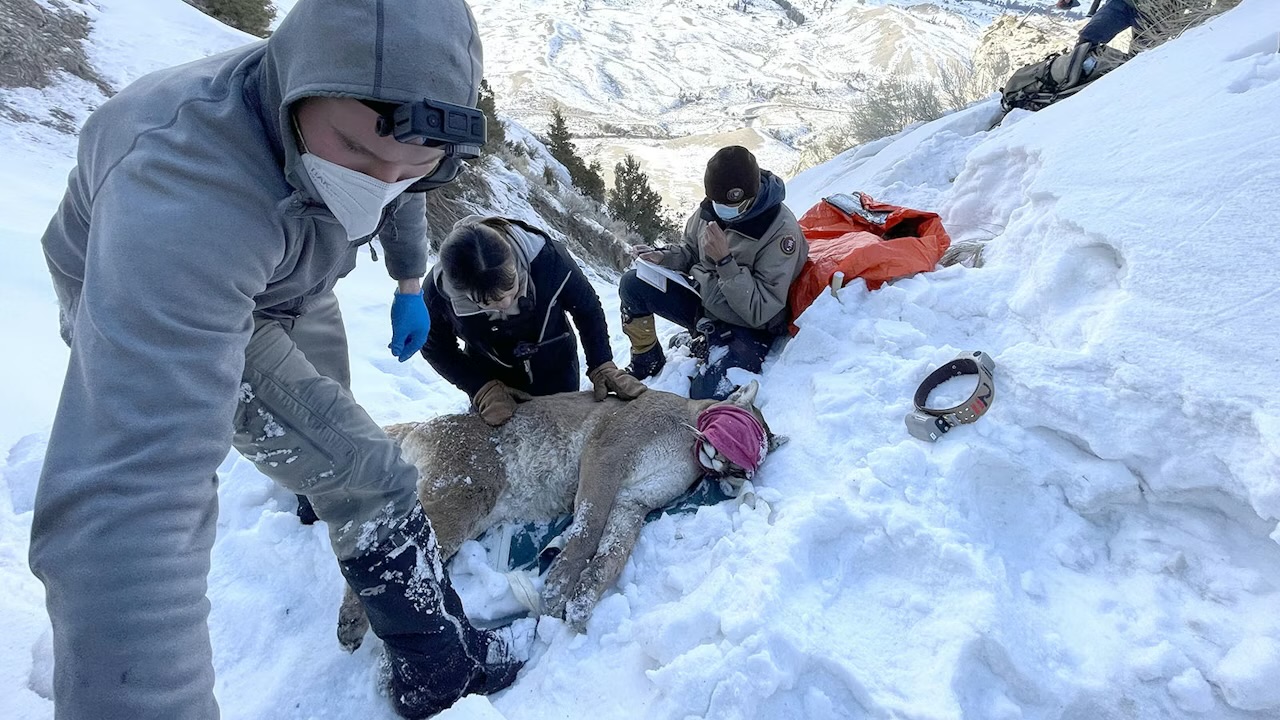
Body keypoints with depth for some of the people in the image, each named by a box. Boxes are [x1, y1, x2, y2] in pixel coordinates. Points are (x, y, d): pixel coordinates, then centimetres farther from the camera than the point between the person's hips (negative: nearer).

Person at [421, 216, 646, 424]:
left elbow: (587, 308, -16)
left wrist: (602, 366, -20)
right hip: (493, 381, 0)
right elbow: (435, 348, -10)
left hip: (556, 374, 0)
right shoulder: (437, 292, -29)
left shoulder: (545, 256, -34)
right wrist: (484, 389, -20)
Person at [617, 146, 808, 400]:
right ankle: (647, 363, 14)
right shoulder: (711, 207, -8)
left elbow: (759, 312, -25)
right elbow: (690, 251, 12)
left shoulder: (781, 231, -24)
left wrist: (725, 260, -32)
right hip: (703, 301, 6)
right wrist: (664, 257, -10)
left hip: (748, 329, -6)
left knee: (706, 395, -31)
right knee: (632, 284, -6)